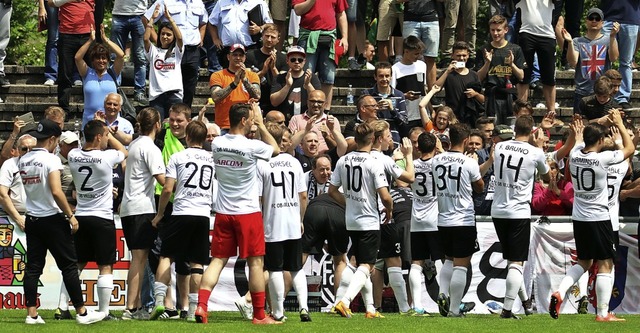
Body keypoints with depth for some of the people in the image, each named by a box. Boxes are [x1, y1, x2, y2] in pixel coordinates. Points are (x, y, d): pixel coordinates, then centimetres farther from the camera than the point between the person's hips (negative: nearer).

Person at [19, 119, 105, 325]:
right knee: (69, 266, 0)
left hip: (32, 220, 6)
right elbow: (56, 192, -23)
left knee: (33, 267, 7)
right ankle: (82, 313, 1)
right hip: (53, 219, -6)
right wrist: (71, 216, -15)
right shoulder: (51, 159, -16)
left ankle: (31, 314, 4)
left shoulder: (23, 161, 5)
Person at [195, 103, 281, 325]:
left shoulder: (217, 144, 0)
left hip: (223, 212, 4)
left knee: (218, 260, 6)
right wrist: (261, 125, 10)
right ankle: (259, 314, 8)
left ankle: (201, 305, -11)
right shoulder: (251, 147, -15)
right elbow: (275, 149, 5)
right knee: (255, 262, 4)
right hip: (248, 212, -4)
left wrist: (255, 122, 20)